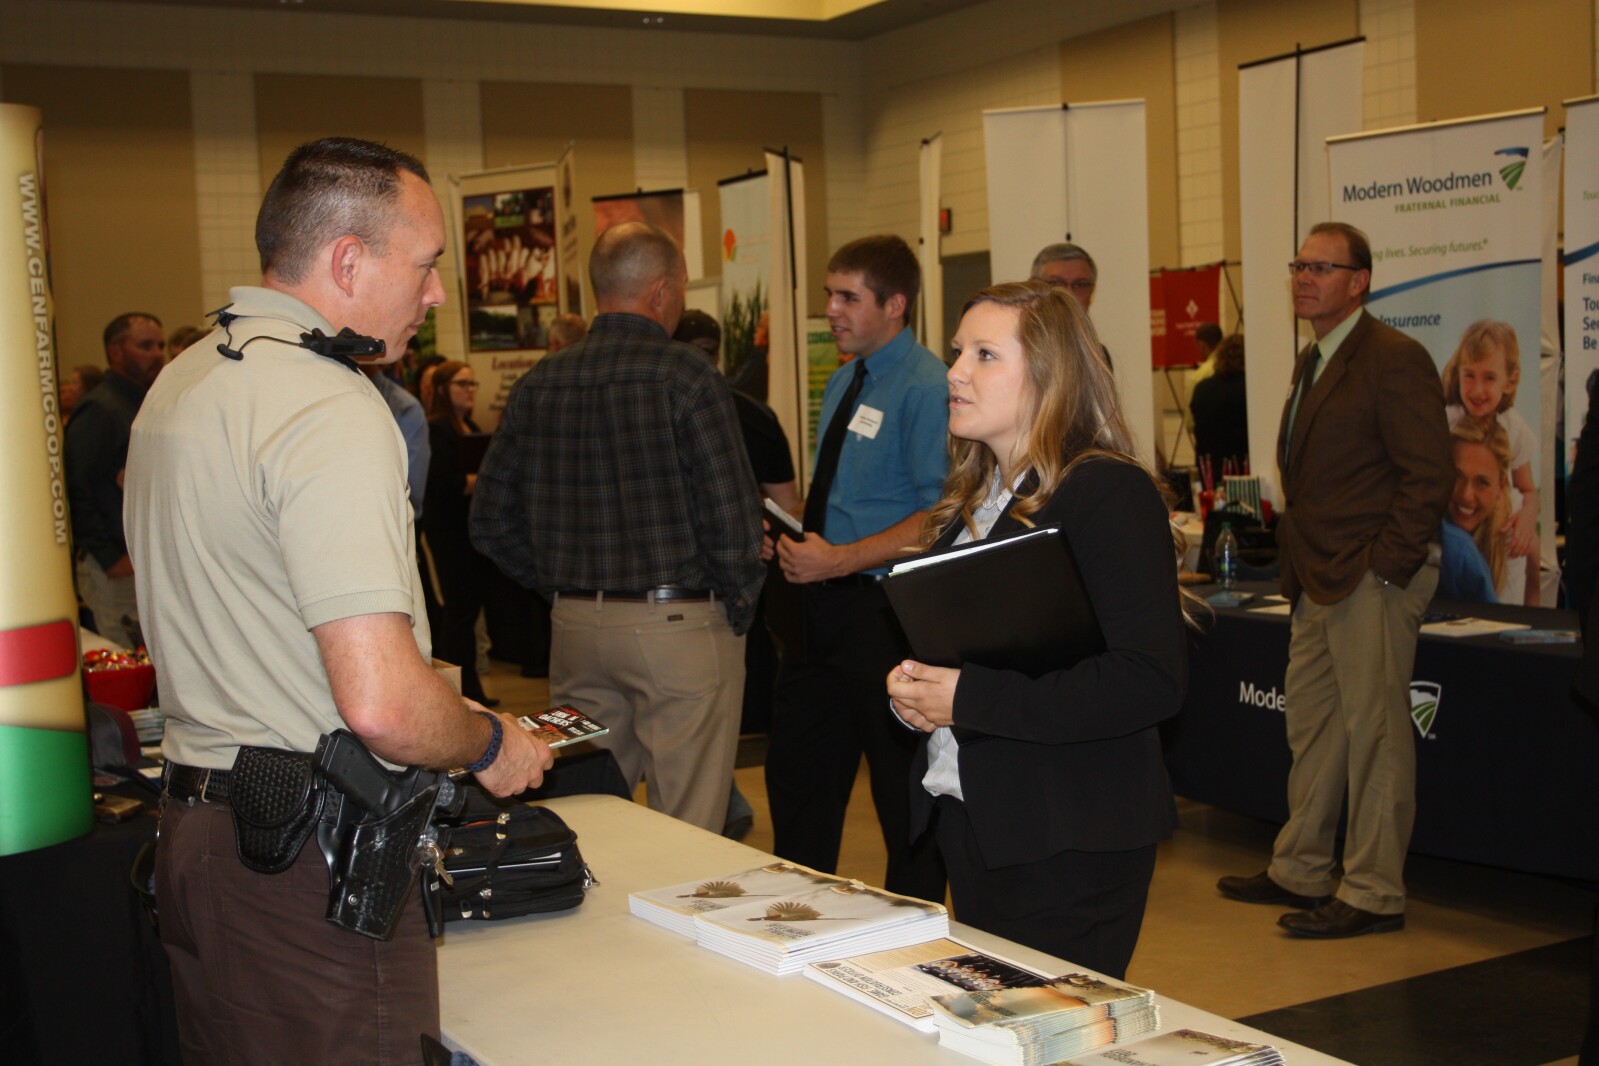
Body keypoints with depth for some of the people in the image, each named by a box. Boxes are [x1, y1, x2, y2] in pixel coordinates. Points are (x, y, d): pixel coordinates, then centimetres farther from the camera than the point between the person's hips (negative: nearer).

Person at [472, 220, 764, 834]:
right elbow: (730, 513, -15)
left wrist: (564, 588, 15)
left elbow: (490, 522, 8)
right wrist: (740, 607, 0)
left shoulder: (538, 384, 6)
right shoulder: (685, 376, -11)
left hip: (575, 626, 6)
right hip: (679, 623, -5)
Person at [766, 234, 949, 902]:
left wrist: (840, 560, -23)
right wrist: (794, 538, 4)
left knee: (904, 797, 4)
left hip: (881, 612, -9)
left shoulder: (925, 388, -14)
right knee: (798, 780, 18)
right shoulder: (843, 383, 14)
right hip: (823, 602, 9)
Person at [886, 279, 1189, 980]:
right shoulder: (969, 500, 12)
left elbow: (1151, 681, -23)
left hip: (1069, 844, -8)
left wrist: (968, 699, -23)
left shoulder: (1108, 493, -14)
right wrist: (909, 685, -1)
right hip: (967, 819, 8)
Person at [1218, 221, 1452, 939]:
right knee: (1311, 726, 15)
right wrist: (1300, 563, 16)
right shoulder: (1313, 362, 17)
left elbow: (1428, 476, -16)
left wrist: (1384, 568, -18)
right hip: (1320, 583, 9)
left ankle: (1373, 895, 6)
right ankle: (1299, 872, 26)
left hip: (1373, 580, -9)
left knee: (1374, 731, -3)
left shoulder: (1395, 360, -11)